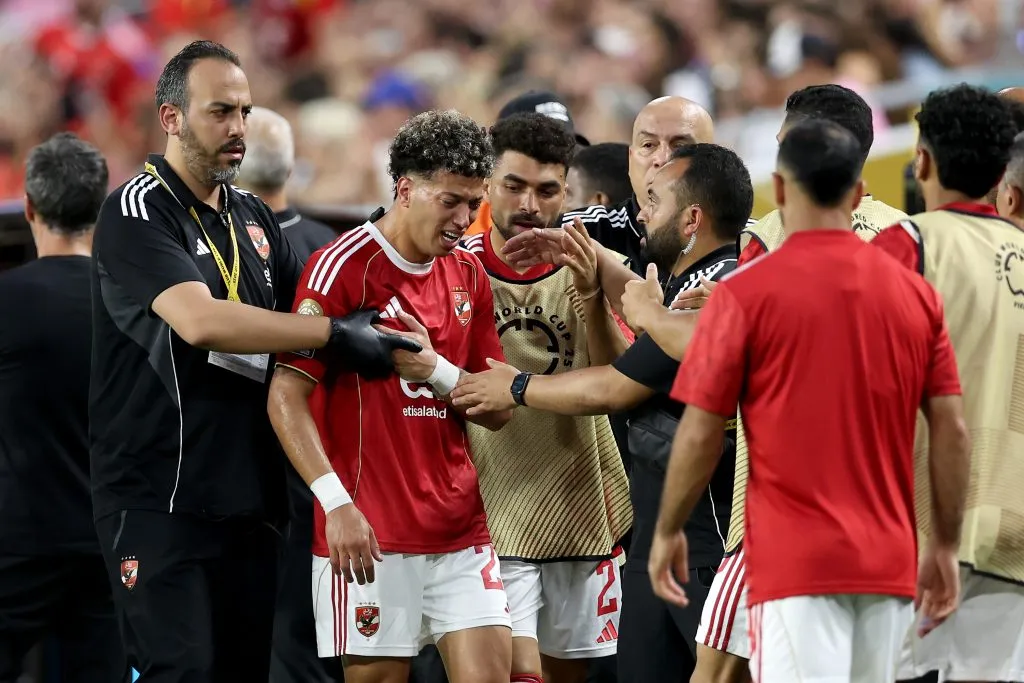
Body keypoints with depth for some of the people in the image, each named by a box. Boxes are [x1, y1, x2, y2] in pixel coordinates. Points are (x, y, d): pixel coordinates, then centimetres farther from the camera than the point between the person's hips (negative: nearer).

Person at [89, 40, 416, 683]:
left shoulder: (255, 219, 15)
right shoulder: (137, 213, -9)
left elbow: (310, 308, 24)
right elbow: (199, 320, -24)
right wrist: (336, 333, -22)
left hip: (249, 502, 7)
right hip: (159, 503, -7)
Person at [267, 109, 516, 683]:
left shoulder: (469, 275, 12)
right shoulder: (345, 266, -8)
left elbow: (498, 411, 12)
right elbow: (286, 398, -12)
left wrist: (436, 369, -8)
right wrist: (336, 502, -22)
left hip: (463, 535, 6)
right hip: (369, 536, -6)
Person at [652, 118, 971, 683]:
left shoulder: (746, 294, -6)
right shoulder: (916, 295, 5)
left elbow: (701, 434, -3)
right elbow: (952, 433, 5)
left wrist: (667, 532, 10)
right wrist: (945, 547, 14)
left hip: (794, 564, -4)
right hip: (888, 565, 4)